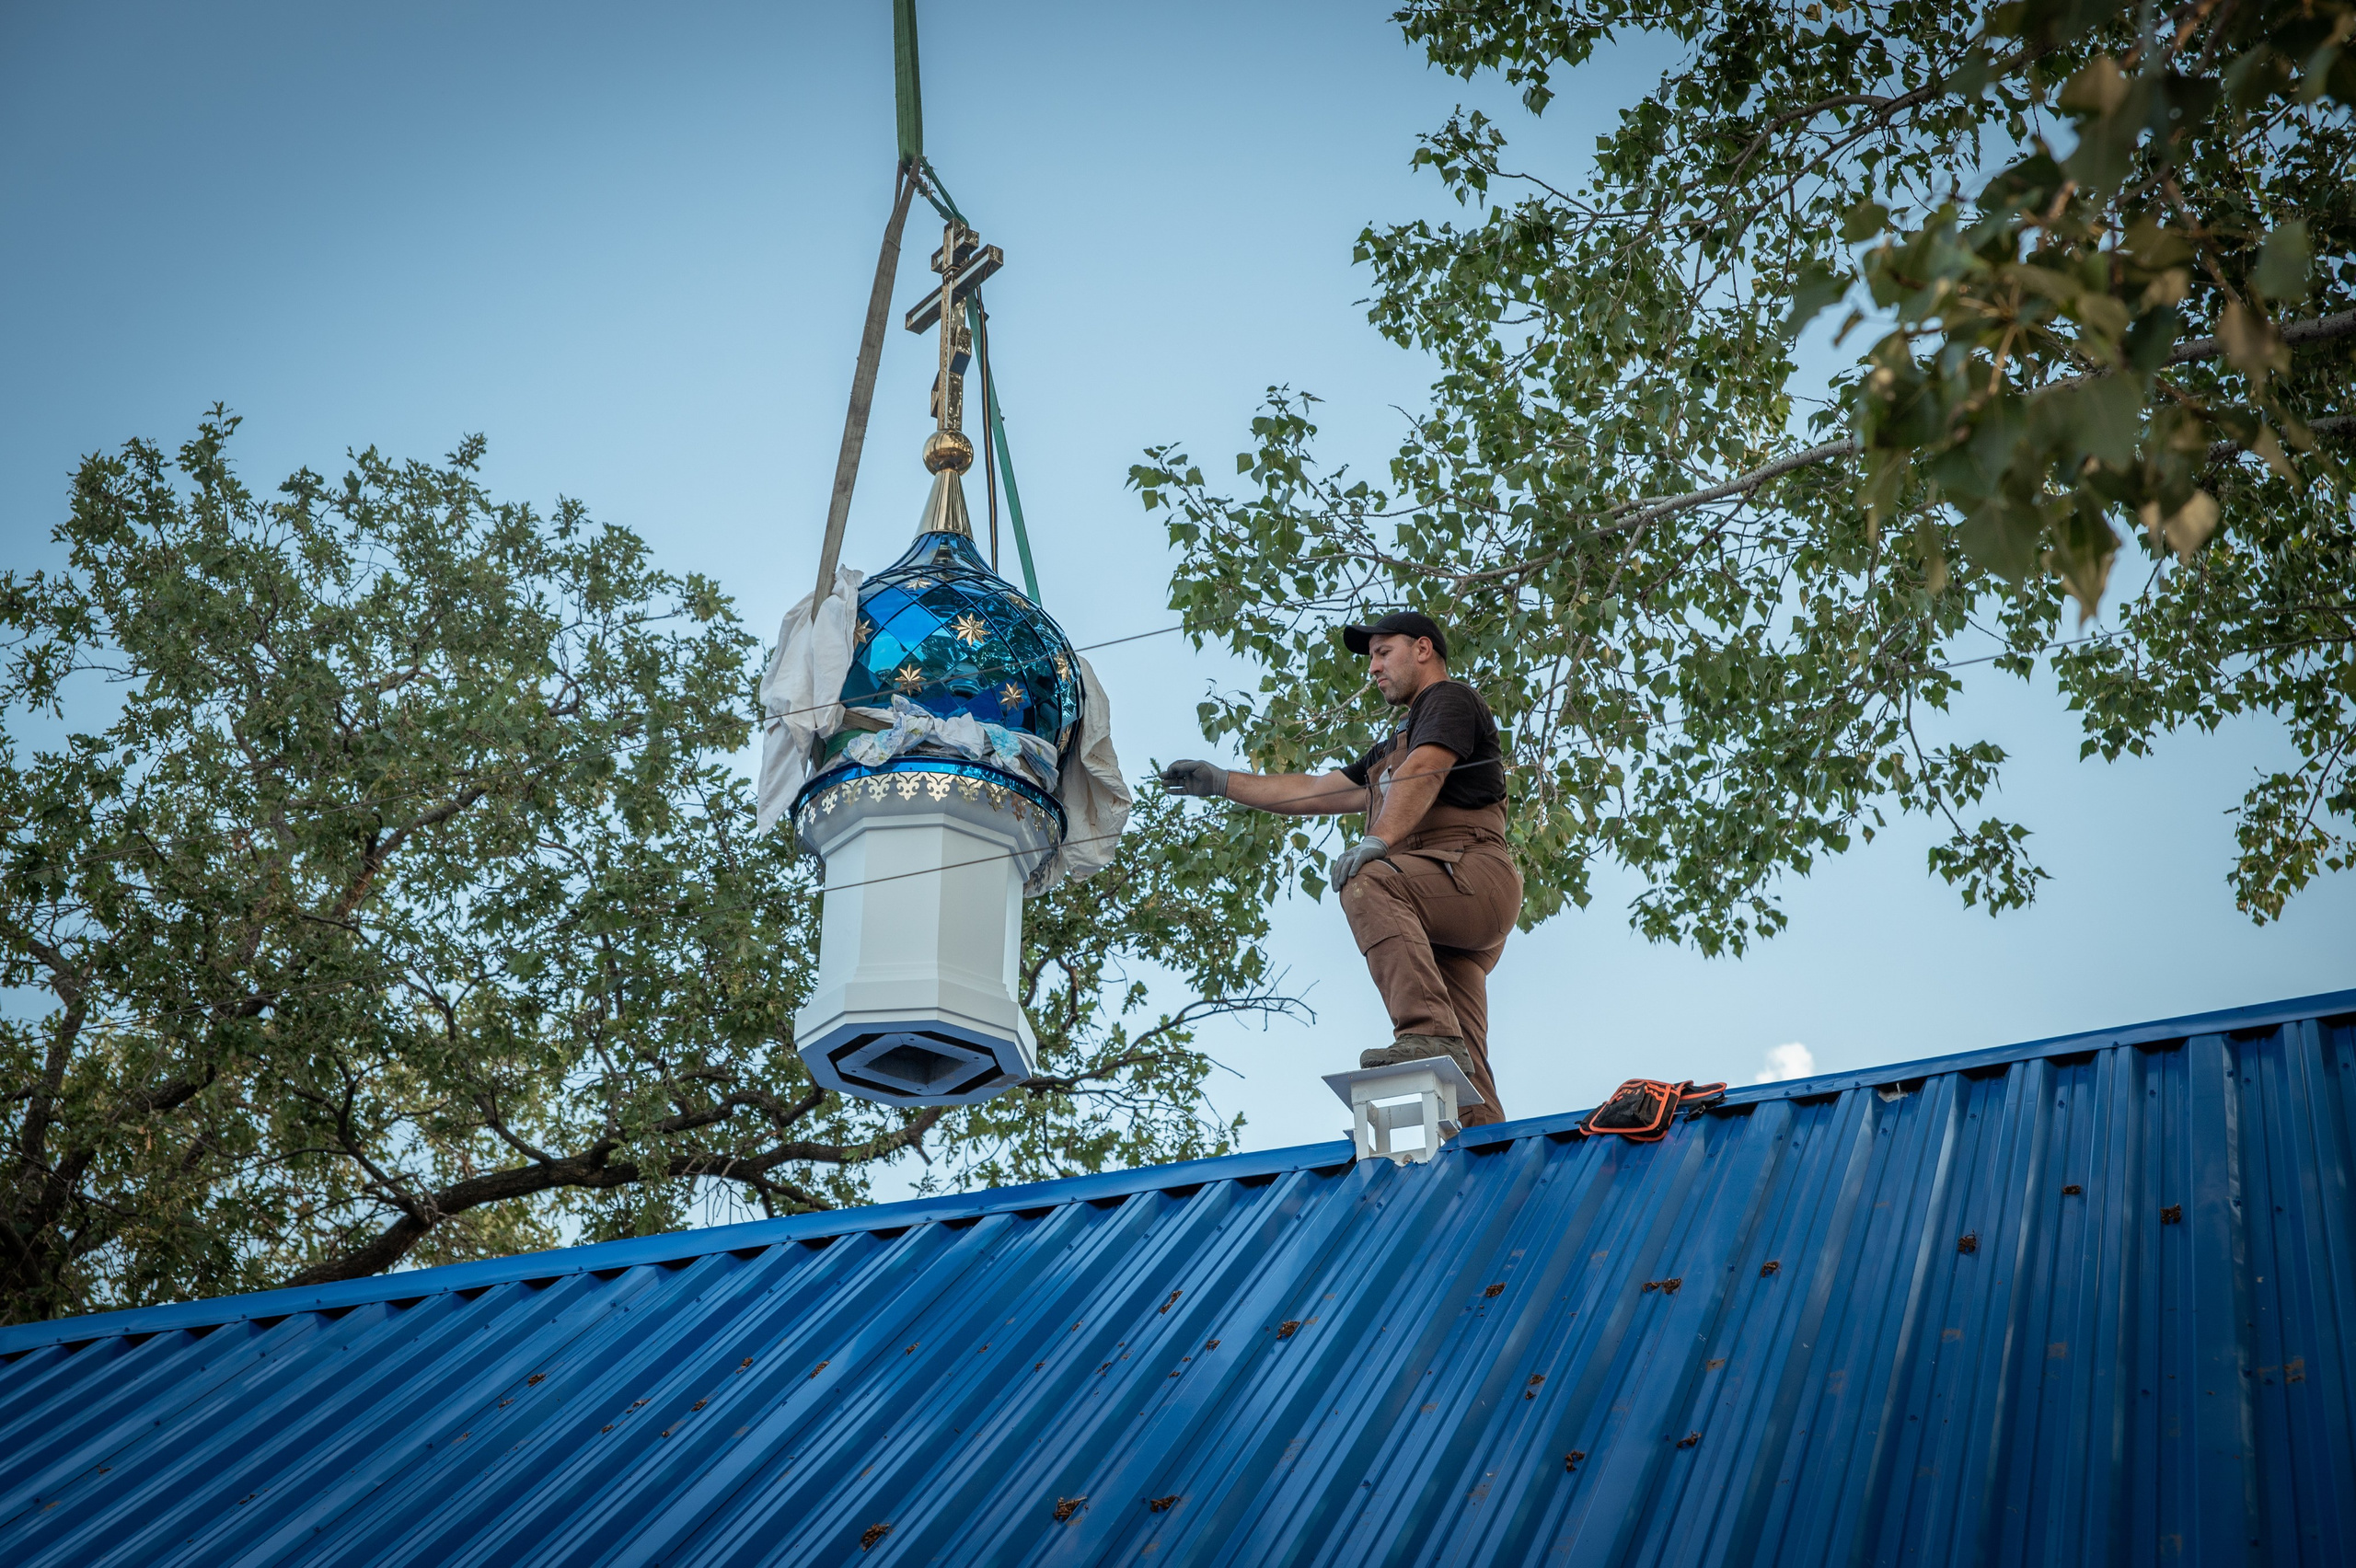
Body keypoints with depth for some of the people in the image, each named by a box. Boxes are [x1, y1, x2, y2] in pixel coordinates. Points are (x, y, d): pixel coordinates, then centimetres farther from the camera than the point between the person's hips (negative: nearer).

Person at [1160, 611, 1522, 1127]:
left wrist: (1377, 840, -27)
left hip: (1473, 873, -8)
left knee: (1367, 883, -34)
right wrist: (1220, 781, 30)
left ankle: (1429, 1034, -45)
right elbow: (1314, 792, 35)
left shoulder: (1450, 699, 9)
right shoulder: (1392, 749, 37)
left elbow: (1423, 773, -11)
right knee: (1464, 1069, -6)